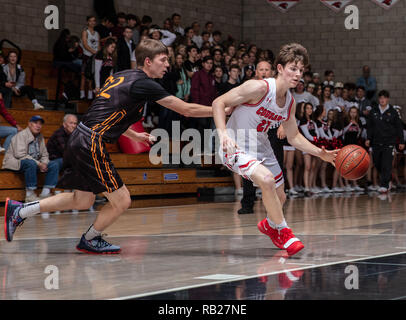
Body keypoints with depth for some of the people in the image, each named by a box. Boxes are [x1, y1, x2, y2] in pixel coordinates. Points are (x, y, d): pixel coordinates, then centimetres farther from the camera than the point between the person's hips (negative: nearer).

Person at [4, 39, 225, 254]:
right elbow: (186, 109, -9)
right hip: (91, 144, -10)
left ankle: (19, 211, 25)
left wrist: (134, 135, 29)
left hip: (79, 140, 10)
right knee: (122, 201, 0)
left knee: (83, 201, 21)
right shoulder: (144, 84, -11)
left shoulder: (122, 76, 16)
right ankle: (90, 240, 21)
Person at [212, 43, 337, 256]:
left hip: (261, 148, 8)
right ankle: (282, 232, -14)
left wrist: (320, 153, 0)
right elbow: (219, 103, -22)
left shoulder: (290, 102, 0)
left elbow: (294, 137, 12)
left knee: (279, 197, 18)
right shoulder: (259, 88, -23)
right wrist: (223, 134, -35)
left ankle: (269, 225, 53)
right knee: (267, 179, -32)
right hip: (236, 147, -8)